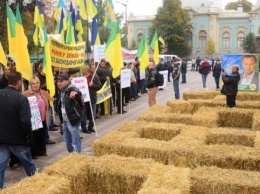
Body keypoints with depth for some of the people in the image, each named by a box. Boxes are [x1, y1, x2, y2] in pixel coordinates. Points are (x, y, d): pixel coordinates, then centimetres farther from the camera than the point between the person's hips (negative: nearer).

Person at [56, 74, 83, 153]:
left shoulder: (72, 89, -15)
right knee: (67, 141, 20)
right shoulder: (60, 91, 10)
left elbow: (79, 93, -37)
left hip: (72, 119, -9)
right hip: (65, 119, 9)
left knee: (75, 142, -3)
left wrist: (76, 93, -58)